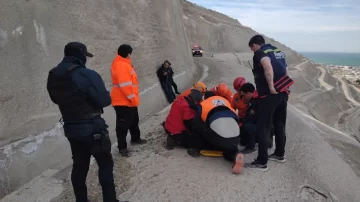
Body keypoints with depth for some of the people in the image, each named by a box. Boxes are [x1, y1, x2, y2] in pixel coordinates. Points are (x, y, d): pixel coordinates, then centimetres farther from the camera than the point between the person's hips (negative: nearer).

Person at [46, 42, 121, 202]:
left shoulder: (53, 77, 1)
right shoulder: (87, 75, -22)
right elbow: (105, 100, -18)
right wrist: (92, 97, 2)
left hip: (71, 128, 7)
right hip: (93, 128, -6)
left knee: (79, 165, 17)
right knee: (105, 164, 7)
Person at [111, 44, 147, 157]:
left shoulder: (123, 64, 14)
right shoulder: (121, 65, -20)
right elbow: (125, 86, -26)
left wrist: (134, 99, 20)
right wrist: (133, 99, -20)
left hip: (129, 101, 11)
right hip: (123, 102, -11)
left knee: (134, 121, 23)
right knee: (123, 125, -2)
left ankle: (135, 139, 40)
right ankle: (122, 147, 7)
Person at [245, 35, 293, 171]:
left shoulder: (260, 53, -7)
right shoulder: (278, 51, 18)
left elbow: (268, 67, -27)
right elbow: (285, 70, 19)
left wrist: (271, 87, -24)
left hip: (270, 94, -9)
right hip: (283, 92, 9)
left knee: (263, 128, -4)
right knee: (279, 124, 19)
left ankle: (262, 162, 0)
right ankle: (280, 154, 32)